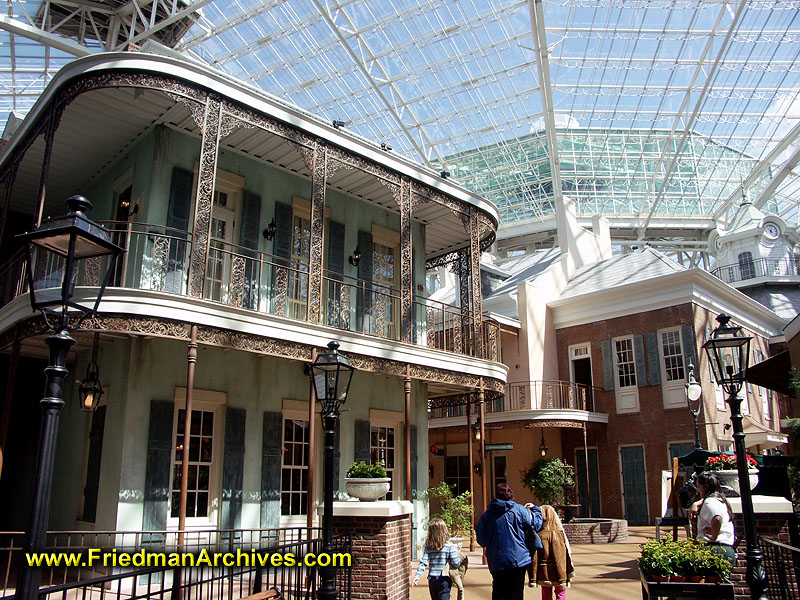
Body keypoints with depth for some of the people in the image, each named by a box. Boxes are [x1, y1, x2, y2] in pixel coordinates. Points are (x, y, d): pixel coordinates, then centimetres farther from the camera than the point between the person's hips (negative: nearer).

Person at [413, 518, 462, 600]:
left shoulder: (428, 546, -3)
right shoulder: (449, 546, -11)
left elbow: (423, 562, -10)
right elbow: (455, 563, -11)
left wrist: (417, 576, -9)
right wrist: (460, 560, 9)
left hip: (431, 579, 3)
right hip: (444, 579, -3)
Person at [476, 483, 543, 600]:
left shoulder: (486, 515, 1)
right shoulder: (519, 510, -6)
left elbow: (481, 540, 9)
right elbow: (536, 525, 3)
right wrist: (534, 509, 20)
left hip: (496, 563, 2)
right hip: (518, 560, -2)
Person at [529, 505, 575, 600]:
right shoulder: (558, 533, -15)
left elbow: (534, 557, -9)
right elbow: (564, 555, -11)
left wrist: (533, 578, -3)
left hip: (543, 573, 2)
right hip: (557, 571, -1)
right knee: (561, 592, 17)